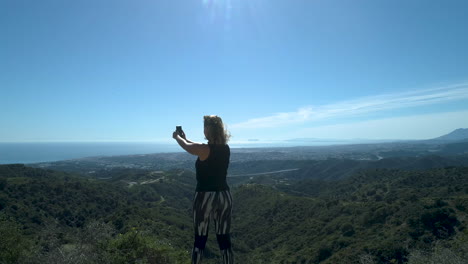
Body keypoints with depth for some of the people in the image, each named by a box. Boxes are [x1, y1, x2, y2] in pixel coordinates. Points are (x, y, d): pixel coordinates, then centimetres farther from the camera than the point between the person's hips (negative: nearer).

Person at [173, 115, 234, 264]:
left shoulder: (204, 149, -16)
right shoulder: (226, 149, 1)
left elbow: (186, 146, 6)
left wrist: (177, 137, 27)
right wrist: (185, 138, 31)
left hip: (205, 197, -4)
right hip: (224, 196, 5)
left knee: (200, 239, 11)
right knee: (225, 240, 12)